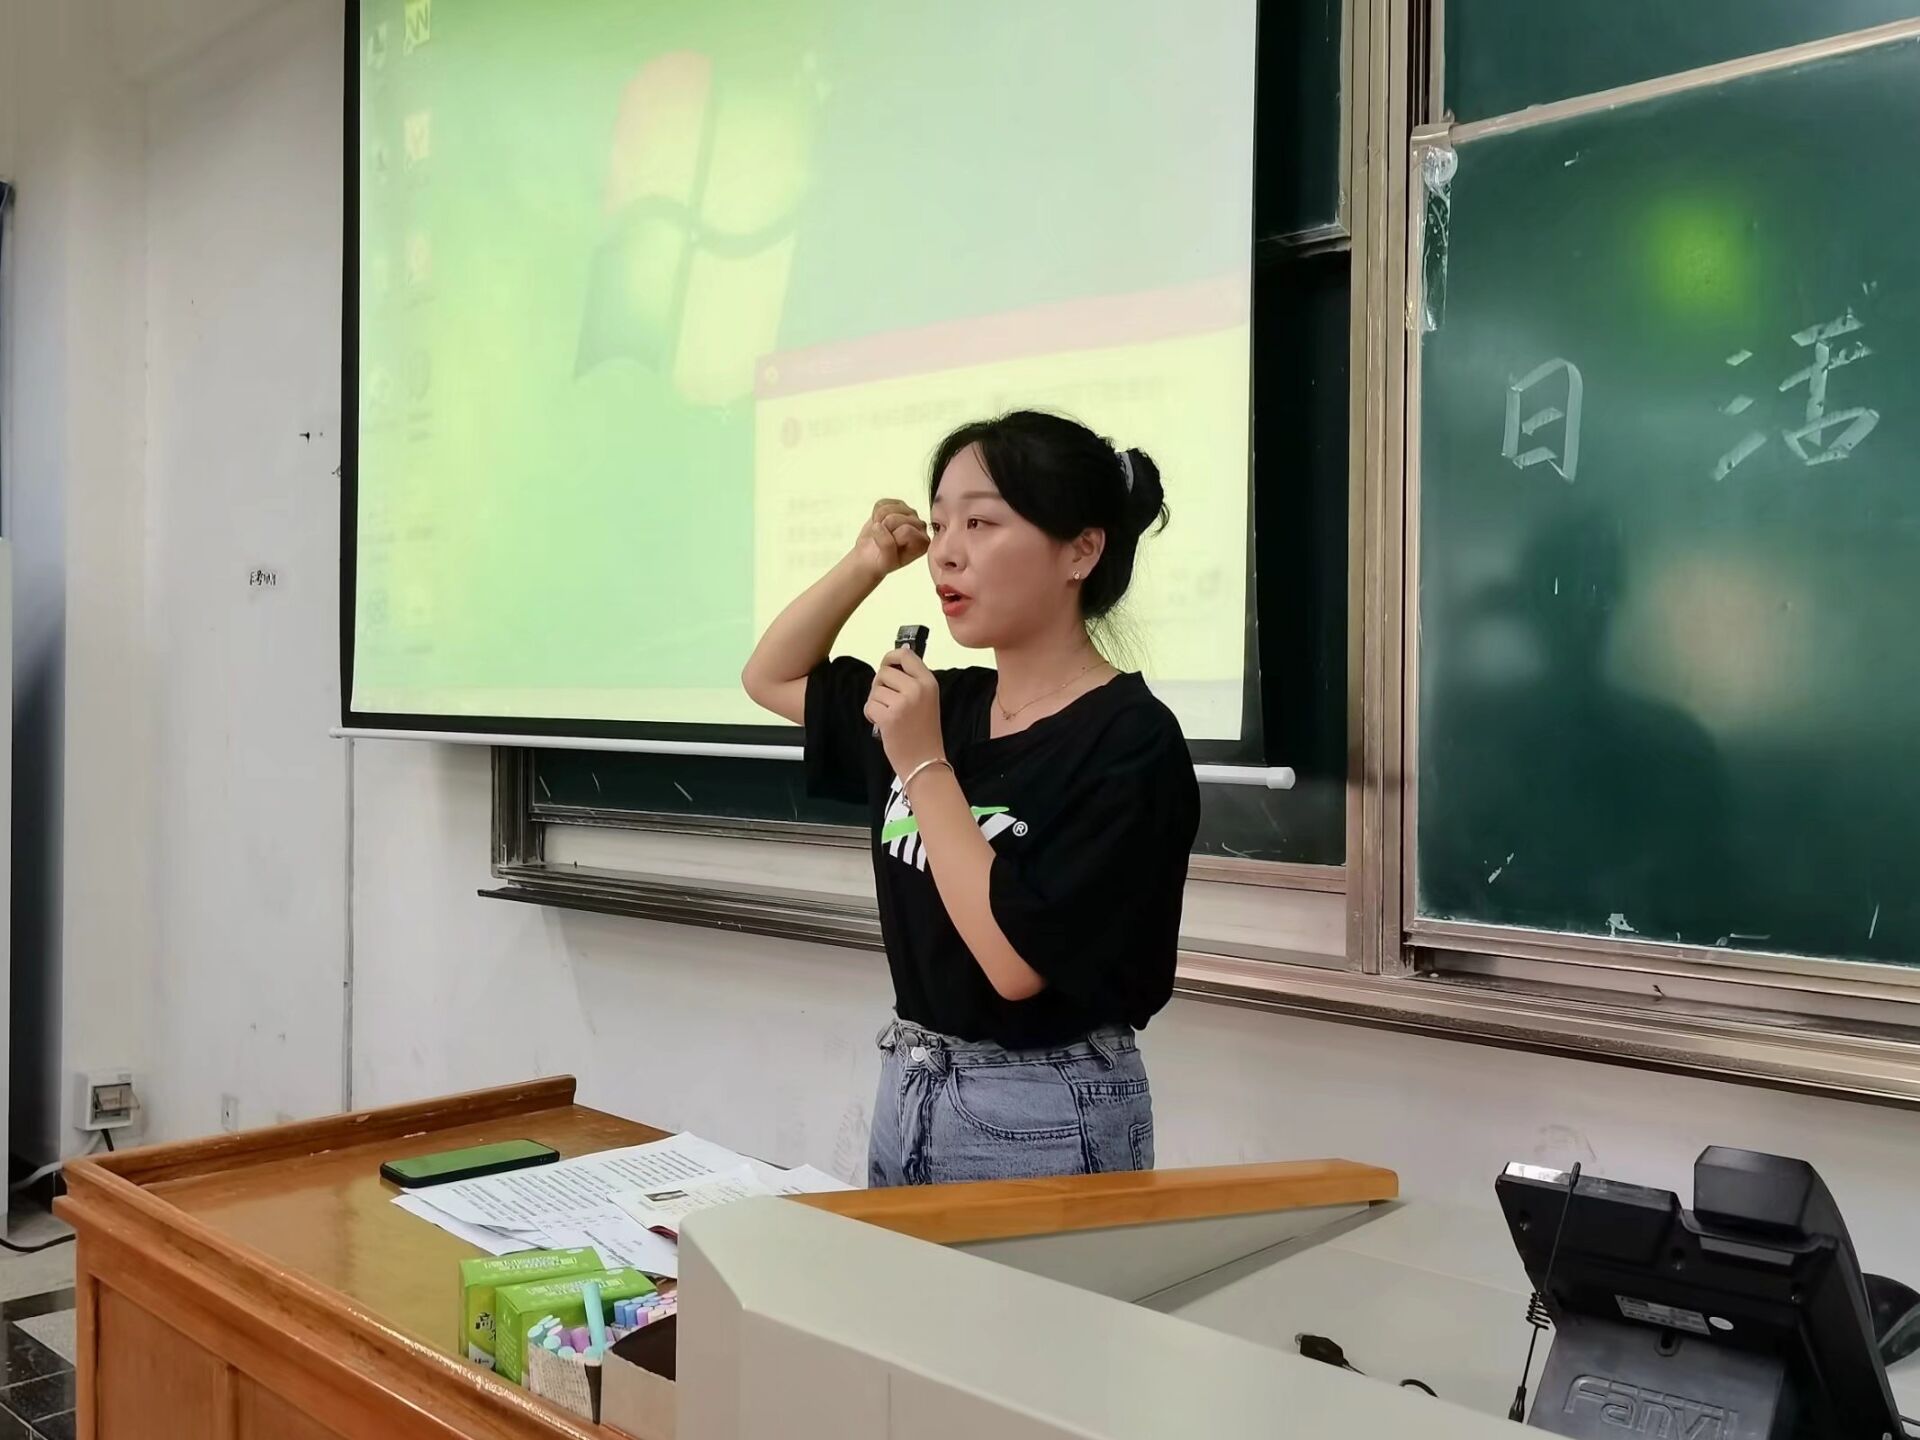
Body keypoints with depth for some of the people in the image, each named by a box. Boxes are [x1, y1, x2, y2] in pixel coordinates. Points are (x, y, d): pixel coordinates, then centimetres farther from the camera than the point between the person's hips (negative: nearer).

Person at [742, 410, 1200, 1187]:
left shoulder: (1131, 739, -18)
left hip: (1045, 1119, -7)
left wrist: (924, 766, -21)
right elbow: (771, 678, 16)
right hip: (907, 1091, 7)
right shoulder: (947, 703, 2)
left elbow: (1016, 961, -24)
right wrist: (865, 564, 2)